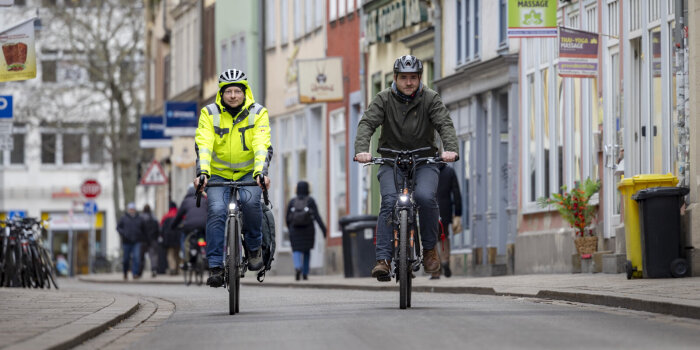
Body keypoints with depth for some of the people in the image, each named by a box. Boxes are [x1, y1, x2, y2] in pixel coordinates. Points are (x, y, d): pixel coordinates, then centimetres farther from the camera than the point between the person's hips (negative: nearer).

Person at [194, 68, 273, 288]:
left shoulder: (258, 113, -8)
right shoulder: (209, 113, -7)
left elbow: (262, 146, -19)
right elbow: (203, 145, -18)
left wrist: (261, 173, -36)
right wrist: (202, 172, -35)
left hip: (249, 173, 0)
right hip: (219, 174, 0)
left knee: (250, 201, -30)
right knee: (216, 211, -22)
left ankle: (254, 247, -6)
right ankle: (215, 266, -18)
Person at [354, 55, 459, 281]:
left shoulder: (430, 99, -2)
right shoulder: (384, 99, -2)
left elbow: (445, 124, -14)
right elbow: (367, 123, -14)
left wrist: (450, 149, -35)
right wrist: (362, 150, -34)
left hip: (424, 162, 0)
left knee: (425, 197, -28)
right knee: (389, 202, -24)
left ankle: (429, 248, -7)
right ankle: (383, 259, -26)